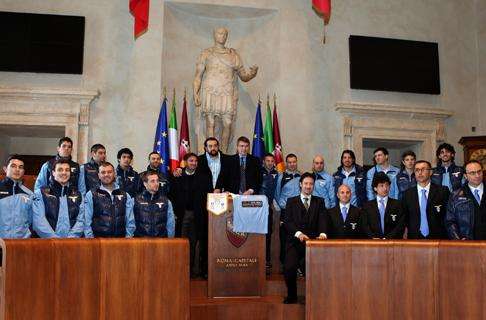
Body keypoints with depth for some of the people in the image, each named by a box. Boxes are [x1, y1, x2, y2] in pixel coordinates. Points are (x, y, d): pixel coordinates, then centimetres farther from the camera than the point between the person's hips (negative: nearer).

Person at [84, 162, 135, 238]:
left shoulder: (125, 196, 14)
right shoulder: (91, 195, 9)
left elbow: (130, 222, 12)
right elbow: (87, 222, 4)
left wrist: (128, 237, 1)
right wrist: (91, 240, -5)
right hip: (98, 239, -2)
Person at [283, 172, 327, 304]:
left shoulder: (319, 202, 16)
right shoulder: (291, 201, 12)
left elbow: (322, 219, 1)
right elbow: (288, 221, -1)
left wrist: (322, 233, -20)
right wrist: (298, 233, -19)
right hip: (295, 242, -1)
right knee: (289, 268, -17)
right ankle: (291, 295, 7)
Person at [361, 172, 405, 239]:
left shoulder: (397, 204, 10)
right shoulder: (367, 206, 13)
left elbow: (401, 226, 2)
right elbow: (364, 226, 6)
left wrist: (387, 238, -9)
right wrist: (373, 238, -10)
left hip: (392, 241, 0)